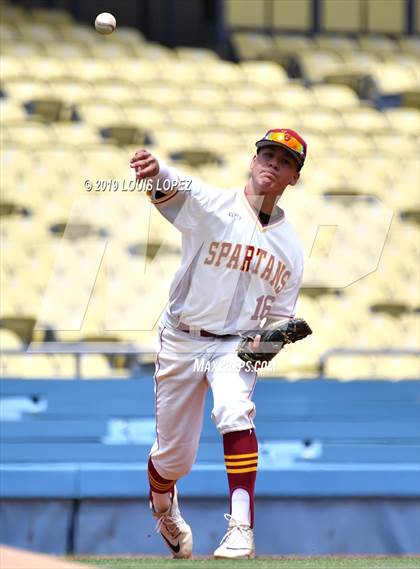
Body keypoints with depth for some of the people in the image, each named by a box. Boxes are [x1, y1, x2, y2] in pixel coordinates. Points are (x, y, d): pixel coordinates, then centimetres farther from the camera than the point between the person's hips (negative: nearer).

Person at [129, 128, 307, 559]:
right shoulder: (211, 205, -11)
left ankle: (241, 529, -32)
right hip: (180, 343, -1)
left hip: (236, 346, 1)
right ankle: (164, 511, 43)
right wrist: (157, 172, -59)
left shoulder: (289, 247, 3)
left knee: (235, 411, -31)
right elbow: (175, 191, -34)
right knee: (172, 457, 7)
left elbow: (280, 315, 12)